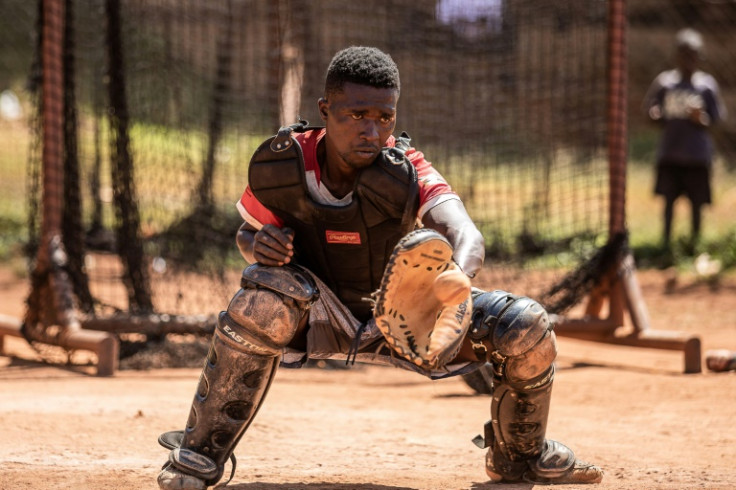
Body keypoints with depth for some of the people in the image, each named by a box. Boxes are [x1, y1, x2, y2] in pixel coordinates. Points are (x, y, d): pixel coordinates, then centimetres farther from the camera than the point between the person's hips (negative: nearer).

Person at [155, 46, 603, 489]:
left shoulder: (406, 171, -25)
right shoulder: (285, 164, -20)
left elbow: (468, 238, -41)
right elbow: (248, 236, -2)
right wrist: (260, 244, -28)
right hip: (322, 315, -1)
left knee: (527, 329, -18)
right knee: (265, 297, -36)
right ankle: (201, 453, -19)